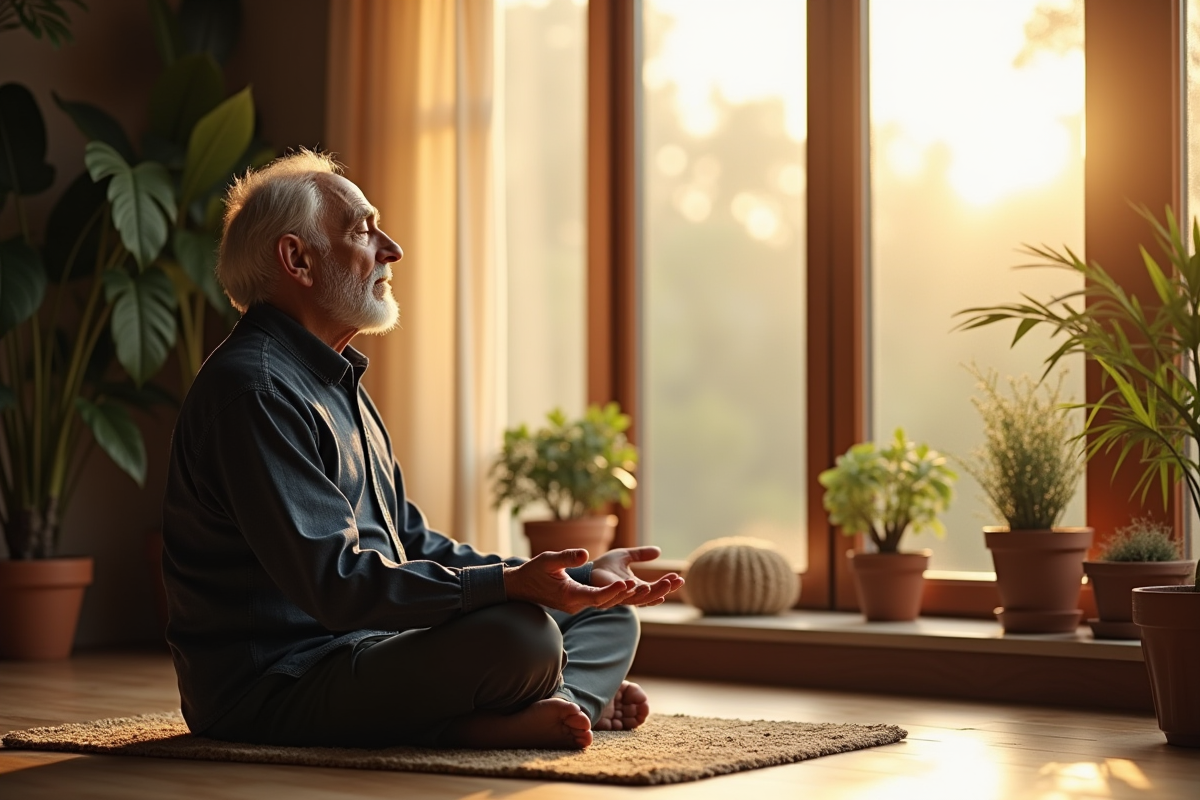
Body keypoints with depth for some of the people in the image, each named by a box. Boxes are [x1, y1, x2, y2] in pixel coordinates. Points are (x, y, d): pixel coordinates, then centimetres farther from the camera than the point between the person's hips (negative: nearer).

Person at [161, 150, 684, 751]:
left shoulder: (337, 382, 21)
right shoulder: (252, 387, -15)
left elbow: (412, 545, 21)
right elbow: (336, 583, -25)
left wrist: (579, 576, 11)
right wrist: (510, 582, -31)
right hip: (275, 689, -11)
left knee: (609, 617, 11)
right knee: (520, 636, -35)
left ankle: (545, 711, -15)